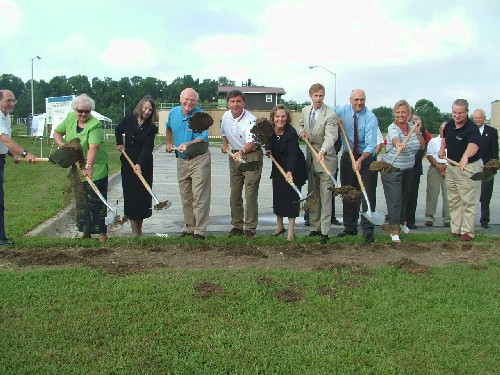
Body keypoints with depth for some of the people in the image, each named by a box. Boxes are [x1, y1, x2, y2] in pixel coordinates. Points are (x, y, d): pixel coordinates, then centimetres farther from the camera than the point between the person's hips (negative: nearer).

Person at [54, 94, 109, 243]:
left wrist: (88, 166, -46)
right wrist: (61, 143, -5)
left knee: (96, 201, -4)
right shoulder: (70, 118, 2)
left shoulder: (95, 125, -20)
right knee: (80, 201, 14)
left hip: (95, 170, -7)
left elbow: (93, 147, -33)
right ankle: (86, 232, 25)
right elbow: (57, 132, 16)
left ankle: (102, 232, 4)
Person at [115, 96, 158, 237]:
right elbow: (118, 131, 21)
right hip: (127, 163, 2)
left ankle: (140, 229, 17)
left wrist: (139, 164, -32)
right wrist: (119, 143, 6)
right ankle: (134, 232, 4)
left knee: (143, 196, 2)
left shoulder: (151, 128, -8)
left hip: (144, 165, -2)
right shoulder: (128, 120, -1)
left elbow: (147, 148, -19)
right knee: (130, 195, 0)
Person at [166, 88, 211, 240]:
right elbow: (169, 127, 27)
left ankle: (200, 231, -3)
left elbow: (203, 138, -25)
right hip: (181, 160, 6)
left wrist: (187, 144, -39)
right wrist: (168, 143, 24)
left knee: (199, 197, -8)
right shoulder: (174, 112, 4)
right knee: (186, 198, 13)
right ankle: (189, 228, 24)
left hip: (199, 160, -6)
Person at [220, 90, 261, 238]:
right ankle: (237, 225, 24)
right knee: (234, 193, 11)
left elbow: (251, 142, -36)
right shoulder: (226, 116, 0)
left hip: (251, 155, -7)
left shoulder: (250, 120, -22)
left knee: (250, 194, -7)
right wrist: (225, 145, 10)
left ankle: (250, 228, 3)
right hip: (235, 155, 7)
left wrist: (242, 151, -53)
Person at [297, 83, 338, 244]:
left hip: (325, 159, -7)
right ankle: (315, 227, 25)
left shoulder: (330, 115, -18)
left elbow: (330, 137, -29)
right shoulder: (305, 110, 4)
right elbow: (300, 126, 23)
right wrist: (302, 133, -1)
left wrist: (323, 151, -48)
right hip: (310, 159, 7)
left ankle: (324, 232, -2)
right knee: (312, 195, 14)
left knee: (325, 196, -6)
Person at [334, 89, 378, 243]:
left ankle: (368, 230, 1)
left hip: (366, 157, -4)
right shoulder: (342, 110, -6)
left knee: (368, 194, -5)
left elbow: (371, 145, -25)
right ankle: (349, 228, 22)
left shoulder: (371, 118, -18)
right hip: (348, 157, 4)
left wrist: (361, 160, -42)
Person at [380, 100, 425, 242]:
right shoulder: (393, 128, -16)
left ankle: (401, 222, 41)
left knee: (405, 197, 19)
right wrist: (398, 144, -63)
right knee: (394, 200, -8)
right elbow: (395, 139, -40)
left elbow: (422, 146, 5)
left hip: (408, 169, 6)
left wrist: (418, 132, -10)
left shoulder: (412, 127, 3)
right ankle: (394, 230, -1)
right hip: (392, 169, -6)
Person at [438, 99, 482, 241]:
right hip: (451, 166, 8)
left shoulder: (471, 128, -25)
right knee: (453, 200, 15)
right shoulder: (450, 124, -1)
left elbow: (474, 145, -47)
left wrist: (465, 156, -66)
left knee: (468, 201, -3)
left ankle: (467, 231, 6)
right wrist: (442, 149, 7)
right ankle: (456, 229, 27)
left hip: (469, 167, -8)